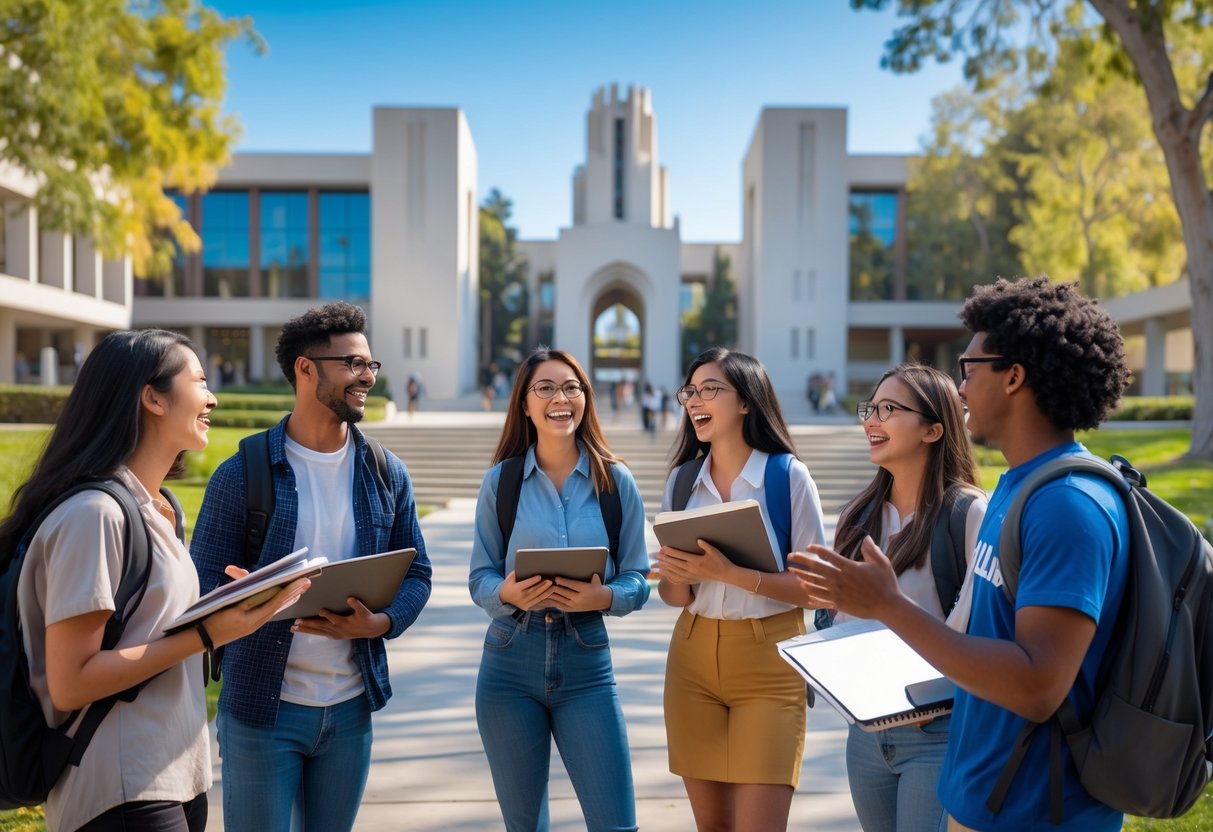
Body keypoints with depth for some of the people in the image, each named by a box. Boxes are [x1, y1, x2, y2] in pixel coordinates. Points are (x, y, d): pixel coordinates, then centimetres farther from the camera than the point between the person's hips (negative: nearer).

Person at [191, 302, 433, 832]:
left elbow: (416, 572, 7)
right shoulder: (243, 474, -7)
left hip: (350, 707, 4)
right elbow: (204, 583, -7)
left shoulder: (386, 475, 4)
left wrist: (380, 623, -13)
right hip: (261, 707, -4)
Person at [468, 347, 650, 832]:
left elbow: (637, 581, 0)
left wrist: (603, 597, -20)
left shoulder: (615, 481, 0)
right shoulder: (501, 479, 0)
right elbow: (480, 578, 1)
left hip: (586, 664, 0)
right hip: (510, 662, 1)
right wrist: (508, 593, -20)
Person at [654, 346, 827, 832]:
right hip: (693, 657, 4)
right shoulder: (682, 480, 5)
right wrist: (677, 576, -14)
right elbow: (674, 597, 9)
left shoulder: (788, 476, -8)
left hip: (769, 664, -4)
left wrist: (729, 573, -22)